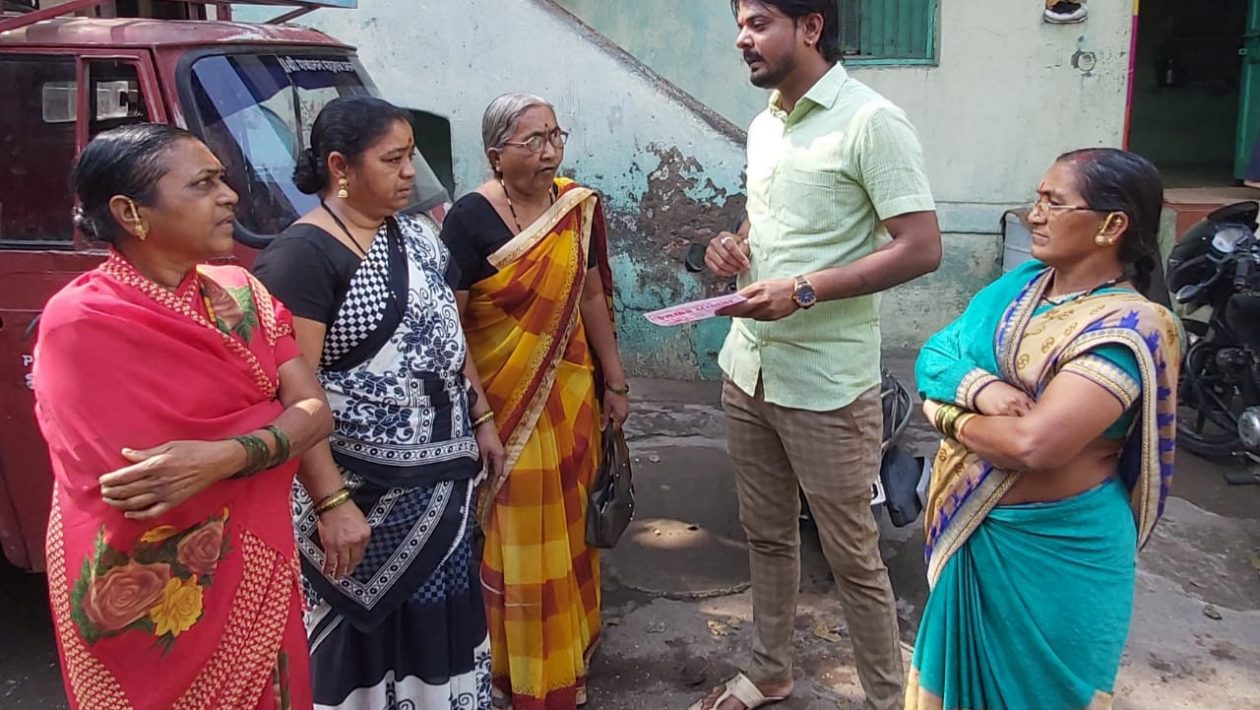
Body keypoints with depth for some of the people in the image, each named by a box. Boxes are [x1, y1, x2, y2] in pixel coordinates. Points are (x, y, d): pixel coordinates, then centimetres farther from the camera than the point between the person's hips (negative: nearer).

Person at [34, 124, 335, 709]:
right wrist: (277, 420, -16)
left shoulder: (238, 291, 0)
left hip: (251, 575, 6)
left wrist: (226, 456, -26)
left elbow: (317, 412, -9)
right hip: (146, 599, -5)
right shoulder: (80, 324, -17)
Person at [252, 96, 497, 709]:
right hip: (363, 491, -7)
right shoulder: (301, 256, -17)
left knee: (437, 616, 19)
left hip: (441, 478, 7)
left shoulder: (417, 235, 8)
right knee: (364, 626, 10)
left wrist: (481, 420, 15)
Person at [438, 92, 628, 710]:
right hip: (501, 403, -5)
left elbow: (590, 295, 8)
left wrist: (615, 381, 10)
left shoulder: (578, 208, 1)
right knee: (511, 539, 7)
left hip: (569, 397, 5)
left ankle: (570, 659, 37)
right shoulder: (471, 218, -14)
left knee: (567, 529, 16)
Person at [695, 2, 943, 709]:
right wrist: (734, 244, 1)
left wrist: (802, 291, -23)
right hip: (749, 366, 8)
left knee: (853, 556, 6)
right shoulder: (764, 127, 12)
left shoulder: (872, 121, -13)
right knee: (768, 536, 20)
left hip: (826, 383, -7)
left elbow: (922, 249, -17)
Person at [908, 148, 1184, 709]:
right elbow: (934, 356, -1)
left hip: (1055, 549, -7)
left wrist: (946, 412, -15)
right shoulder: (1020, 284, 3)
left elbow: (1034, 443, -31)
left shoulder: (1128, 329, -21)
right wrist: (979, 388, -22)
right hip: (972, 530, 7)